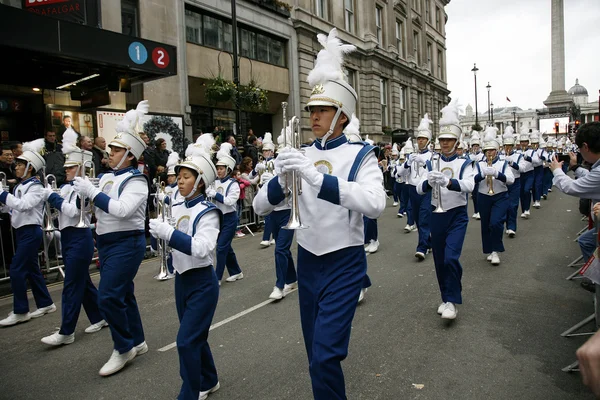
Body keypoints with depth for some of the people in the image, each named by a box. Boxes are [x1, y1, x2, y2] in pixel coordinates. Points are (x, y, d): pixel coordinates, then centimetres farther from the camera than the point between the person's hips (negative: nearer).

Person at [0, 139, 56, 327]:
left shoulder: (36, 187, -12)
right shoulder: (20, 186, 12)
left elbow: (23, 205, -26)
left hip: (30, 232, -9)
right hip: (21, 231, 9)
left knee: (16, 269, -9)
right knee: (31, 269, 13)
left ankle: (20, 311, 1)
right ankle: (45, 304, 23)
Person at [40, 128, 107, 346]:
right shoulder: (66, 187, 12)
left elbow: (73, 211, -23)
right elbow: (59, 207, 9)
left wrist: (52, 196, -16)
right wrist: (48, 195, -5)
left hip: (80, 239, -9)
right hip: (67, 237, 9)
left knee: (72, 285, -4)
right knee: (82, 281, 15)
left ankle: (66, 332, 5)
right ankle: (100, 318, 28)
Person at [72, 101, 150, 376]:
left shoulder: (136, 181, -14)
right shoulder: (107, 178, 10)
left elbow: (122, 209, -26)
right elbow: (97, 205, 15)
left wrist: (91, 191, -21)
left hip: (126, 243, -8)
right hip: (105, 242, 8)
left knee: (108, 297, -11)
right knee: (122, 294, 15)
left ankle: (124, 348, 7)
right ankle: (137, 342, 28)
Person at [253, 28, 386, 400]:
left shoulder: (360, 154, -9)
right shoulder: (302, 155, 3)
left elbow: (375, 204, -29)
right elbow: (261, 206, -1)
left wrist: (317, 177, -37)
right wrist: (282, 179, -22)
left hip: (344, 264, -4)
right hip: (307, 262, 5)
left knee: (325, 356, -10)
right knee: (316, 354, 17)